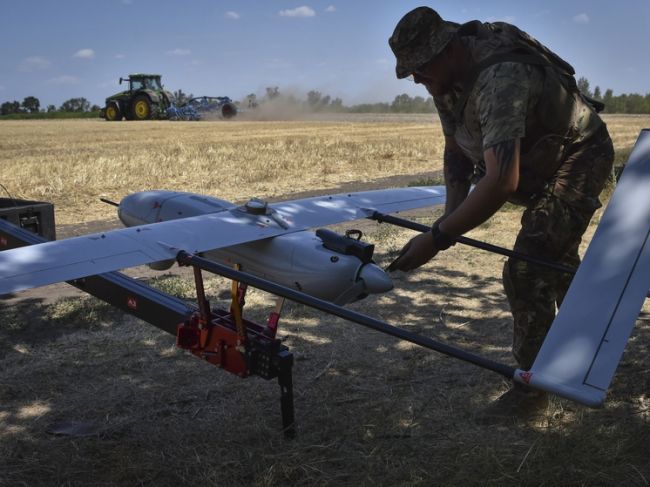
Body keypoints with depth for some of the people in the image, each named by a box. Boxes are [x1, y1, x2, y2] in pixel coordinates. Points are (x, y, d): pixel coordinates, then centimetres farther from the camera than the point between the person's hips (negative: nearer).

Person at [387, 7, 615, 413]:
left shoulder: (499, 79, -40)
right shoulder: (446, 77, -11)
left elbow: (501, 183, -50)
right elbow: (456, 150, -2)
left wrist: (438, 238, -49)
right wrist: (451, 216, -15)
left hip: (580, 157, -9)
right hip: (540, 162, 9)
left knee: (528, 269, -17)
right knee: (557, 257, 25)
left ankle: (533, 381, -1)